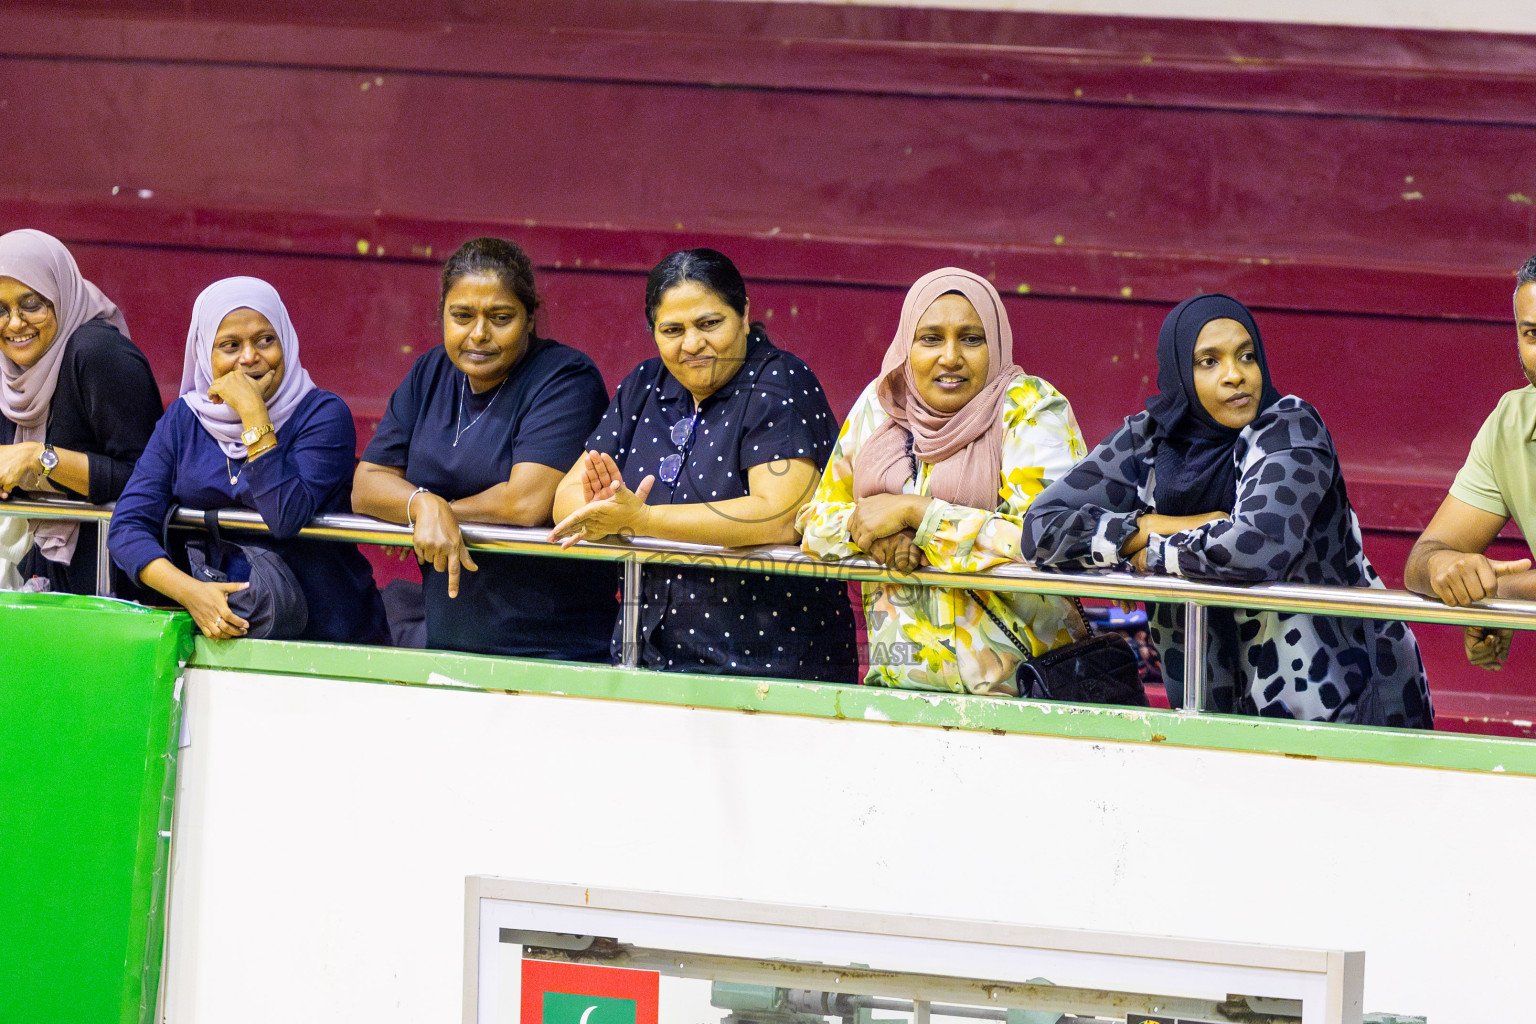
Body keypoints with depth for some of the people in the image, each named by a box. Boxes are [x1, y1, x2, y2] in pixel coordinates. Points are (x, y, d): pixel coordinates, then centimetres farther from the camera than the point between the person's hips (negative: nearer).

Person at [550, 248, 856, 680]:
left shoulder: (781, 386, -5)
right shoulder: (645, 387, 14)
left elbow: (779, 519, -19)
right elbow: (568, 496, 10)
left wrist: (640, 520, -20)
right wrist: (606, 509, -15)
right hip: (646, 657, 6)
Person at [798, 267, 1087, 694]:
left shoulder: (1031, 408, -2)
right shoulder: (880, 403, 12)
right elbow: (817, 516, 16)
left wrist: (912, 512, -12)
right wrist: (867, 529, -7)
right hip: (896, 672, 5)